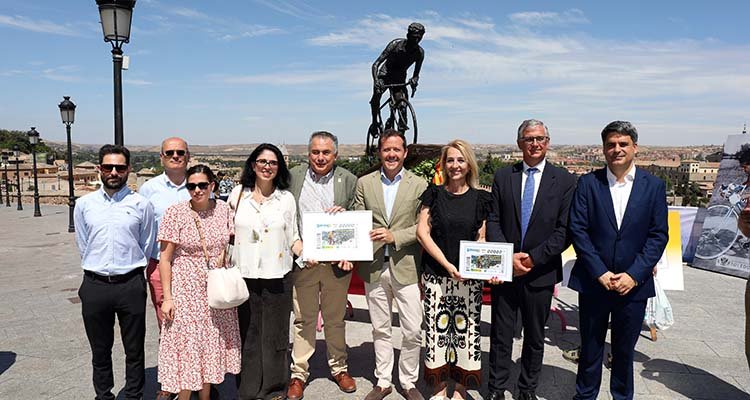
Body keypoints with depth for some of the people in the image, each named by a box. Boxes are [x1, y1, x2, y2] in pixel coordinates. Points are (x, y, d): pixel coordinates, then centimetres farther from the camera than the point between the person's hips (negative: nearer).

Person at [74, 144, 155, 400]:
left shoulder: (141, 205, -2)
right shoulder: (84, 204, 5)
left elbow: (146, 247, 5)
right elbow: (82, 245, 13)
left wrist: (129, 272, 9)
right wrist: (98, 269, 13)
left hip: (131, 285, -2)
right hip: (94, 285, 2)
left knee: (134, 350, 9)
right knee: (100, 351, 15)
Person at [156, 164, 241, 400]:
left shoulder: (224, 210, 1)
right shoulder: (175, 214, -9)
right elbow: (165, 258, -6)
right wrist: (167, 297, -8)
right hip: (186, 290, -3)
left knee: (212, 344, 12)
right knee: (186, 345, 2)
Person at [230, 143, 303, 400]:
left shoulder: (287, 198, 4)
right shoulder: (238, 194, 5)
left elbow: (292, 237, 6)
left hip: (277, 276, 0)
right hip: (244, 274, 0)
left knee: (275, 333, 8)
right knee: (247, 333, 7)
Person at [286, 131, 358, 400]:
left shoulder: (349, 180, 3)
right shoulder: (293, 177, 4)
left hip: (336, 261, 0)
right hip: (302, 260, 0)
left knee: (335, 318, 12)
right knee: (303, 319, 8)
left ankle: (339, 368, 29)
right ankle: (299, 373, 22)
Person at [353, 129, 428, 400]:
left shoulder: (419, 185, 0)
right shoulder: (364, 183, 6)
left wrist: (394, 236, -16)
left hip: (406, 267, -2)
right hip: (374, 267, 2)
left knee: (413, 331, 2)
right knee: (380, 329, 13)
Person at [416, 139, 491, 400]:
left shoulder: (480, 199, 5)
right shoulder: (434, 194, 2)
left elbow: (481, 238, 8)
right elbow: (422, 232, -3)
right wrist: (447, 264, -12)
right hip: (436, 275, 0)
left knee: (466, 328, 3)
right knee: (437, 328, 2)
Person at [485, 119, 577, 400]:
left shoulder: (564, 180, -1)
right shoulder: (503, 177, 4)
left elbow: (564, 230, -6)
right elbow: (493, 222, 0)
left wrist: (533, 257, -14)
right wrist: (508, 256, -12)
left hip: (540, 272, 0)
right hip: (505, 269, 1)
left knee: (535, 337, 14)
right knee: (500, 334, 9)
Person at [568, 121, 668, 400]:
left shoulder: (654, 186, 1)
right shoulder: (588, 183, -2)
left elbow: (658, 235, -1)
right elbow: (578, 230, -6)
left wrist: (634, 275, -11)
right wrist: (600, 273, -12)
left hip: (633, 283, 1)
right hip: (593, 282, 0)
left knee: (625, 350, 15)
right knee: (590, 348, 12)